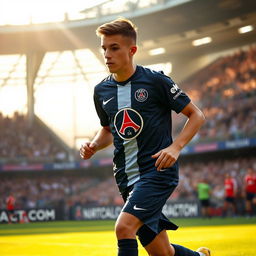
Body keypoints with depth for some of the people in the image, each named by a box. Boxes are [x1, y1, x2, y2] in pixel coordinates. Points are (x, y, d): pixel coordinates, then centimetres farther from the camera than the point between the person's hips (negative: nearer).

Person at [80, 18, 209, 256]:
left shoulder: (156, 81, -8)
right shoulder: (101, 91, 8)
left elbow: (196, 115, -2)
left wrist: (175, 147, -16)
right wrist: (93, 146, 2)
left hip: (158, 171, -6)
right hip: (127, 178, 6)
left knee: (124, 227, -26)